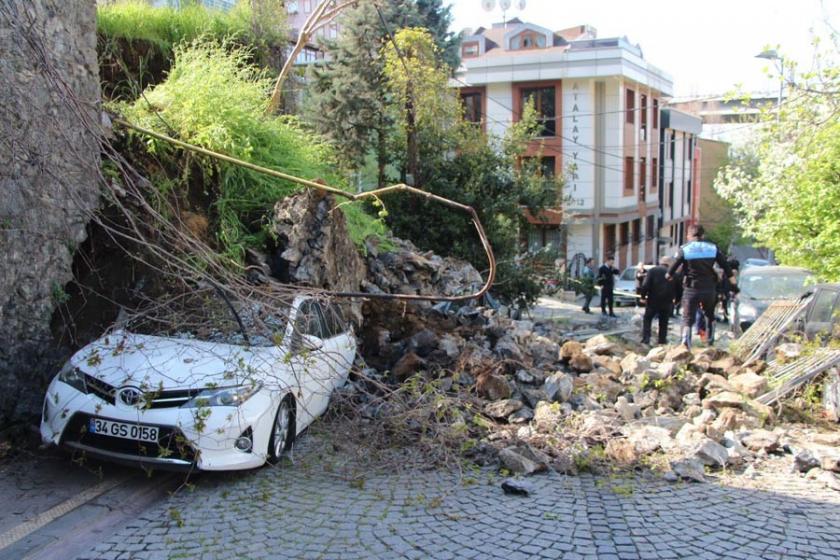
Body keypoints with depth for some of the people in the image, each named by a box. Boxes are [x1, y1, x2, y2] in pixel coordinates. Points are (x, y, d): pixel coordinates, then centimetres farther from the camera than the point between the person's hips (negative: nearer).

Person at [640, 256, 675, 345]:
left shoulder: (652, 270, -4)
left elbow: (646, 285, -13)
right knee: (664, 321, 15)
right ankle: (662, 339, 14)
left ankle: (646, 338, -2)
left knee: (647, 319, 8)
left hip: (653, 301, -2)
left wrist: (643, 296, -5)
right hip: (667, 302, 2)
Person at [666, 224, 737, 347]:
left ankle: (685, 344, -17)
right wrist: (734, 285, 11)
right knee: (710, 315, 25)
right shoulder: (713, 248, 2)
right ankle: (711, 340, 30)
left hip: (691, 289, -2)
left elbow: (672, 269, -5)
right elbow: (726, 267, 4)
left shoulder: (684, 249, -5)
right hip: (709, 289, 3)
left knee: (688, 318, 0)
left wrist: (668, 277, 15)